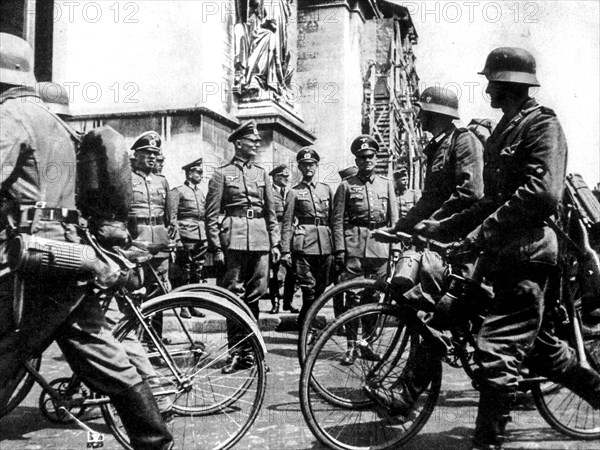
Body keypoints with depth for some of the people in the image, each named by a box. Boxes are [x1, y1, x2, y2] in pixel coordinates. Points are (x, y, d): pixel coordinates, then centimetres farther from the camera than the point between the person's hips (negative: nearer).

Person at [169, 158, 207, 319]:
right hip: (186, 237, -6)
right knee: (183, 273, -2)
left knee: (197, 273, 8)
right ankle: (184, 306, 4)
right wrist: (176, 236, -13)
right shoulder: (178, 191, -1)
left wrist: (207, 235, 16)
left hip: (201, 237, 7)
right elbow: (172, 217, -6)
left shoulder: (201, 193, 19)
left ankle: (193, 305, 16)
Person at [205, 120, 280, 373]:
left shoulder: (261, 174, 16)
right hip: (234, 240, -3)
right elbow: (211, 215, 0)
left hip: (260, 241, 4)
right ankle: (236, 353, 8)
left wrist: (275, 243, 9)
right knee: (234, 298, 0)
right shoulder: (222, 174, 3)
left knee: (253, 298, 7)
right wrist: (216, 248, -7)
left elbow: (271, 212, 16)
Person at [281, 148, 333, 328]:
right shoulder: (294, 192, 6)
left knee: (321, 288, 8)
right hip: (303, 244, -4)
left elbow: (334, 218, 15)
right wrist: (285, 250, -6)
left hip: (325, 244, 4)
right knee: (308, 288, -7)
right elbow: (287, 223, 1)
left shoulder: (327, 189, 15)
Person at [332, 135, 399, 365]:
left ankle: (366, 343, 19)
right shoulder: (346, 185, 5)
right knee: (352, 296, -4)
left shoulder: (386, 184, 14)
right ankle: (351, 346, 3)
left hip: (380, 247, 3)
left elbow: (394, 218, 12)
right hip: (354, 246, -3)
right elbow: (337, 220, 0)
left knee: (373, 297, 7)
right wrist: (339, 249, -8)